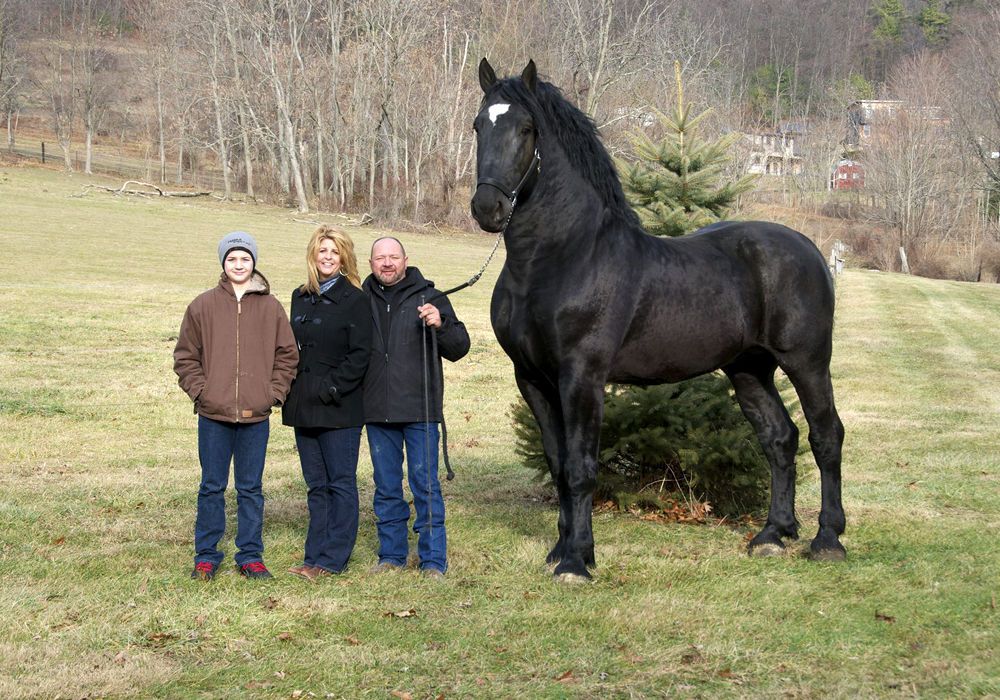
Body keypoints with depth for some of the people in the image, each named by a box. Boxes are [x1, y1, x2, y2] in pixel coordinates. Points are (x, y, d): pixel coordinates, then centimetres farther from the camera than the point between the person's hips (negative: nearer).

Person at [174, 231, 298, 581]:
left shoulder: (271, 308, 4)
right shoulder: (203, 306, 2)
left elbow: (287, 354, 9)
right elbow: (185, 355, 6)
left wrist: (274, 392, -1)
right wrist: (200, 391, -4)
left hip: (256, 415, 1)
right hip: (214, 414, 0)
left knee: (251, 488, 8)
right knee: (212, 487, 7)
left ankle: (251, 555, 17)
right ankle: (206, 556, 16)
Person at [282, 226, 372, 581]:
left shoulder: (354, 300, -6)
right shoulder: (300, 297, 14)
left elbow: (360, 354, -11)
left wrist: (332, 388, -16)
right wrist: (289, 388, 7)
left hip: (340, 408, -7)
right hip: (304, 406, 7)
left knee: (341, 482, -1)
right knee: (316, 485, 11)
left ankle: (333, 558, 2)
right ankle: (316, 555, 16)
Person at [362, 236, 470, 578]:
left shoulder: (428, 298, 1)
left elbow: (459, 348, -1)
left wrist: (440, 325, -20)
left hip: (419, 409, -3)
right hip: (377, 411, 3)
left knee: (425, 485, -1)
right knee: (386, 488, 12)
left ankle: (433, 560, 6)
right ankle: (391, 554, 23)